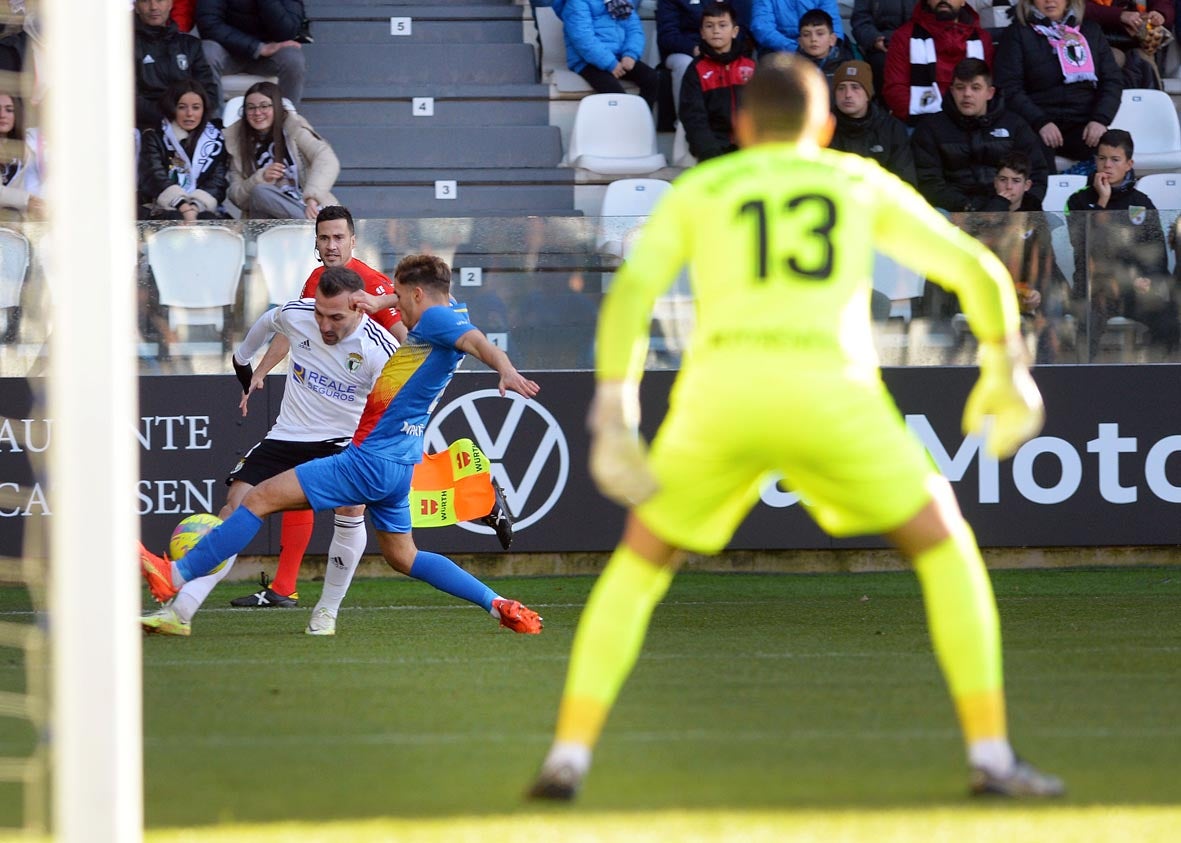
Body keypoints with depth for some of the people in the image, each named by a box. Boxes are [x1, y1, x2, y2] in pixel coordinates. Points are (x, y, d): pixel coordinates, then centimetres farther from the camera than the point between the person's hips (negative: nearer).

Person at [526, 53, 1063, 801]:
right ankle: (991, 755, 5)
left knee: (637, 571, 22)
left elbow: (626, 299, 7)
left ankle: (568, 758, 6)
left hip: (721, 396, 1)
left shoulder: (696, 192, 23)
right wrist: (1008, 373, 41)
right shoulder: (864, 183, 25)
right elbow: (982, 274, 25)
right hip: (827, 397, -1)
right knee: (947, 550, 18)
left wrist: (613, 426, 3)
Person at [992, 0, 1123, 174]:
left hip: (1082, 125, 3)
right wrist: (1040, 122, -15)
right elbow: (1008, 87, 0)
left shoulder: (1091, 31, 17)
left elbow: (1112, 80, 12)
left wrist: (1100, 119, -7)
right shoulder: (1018, 33, 9)